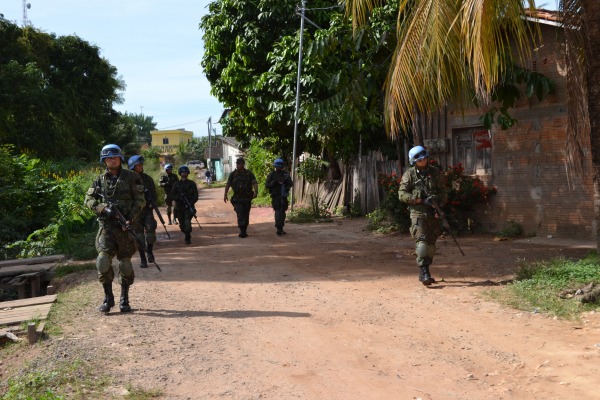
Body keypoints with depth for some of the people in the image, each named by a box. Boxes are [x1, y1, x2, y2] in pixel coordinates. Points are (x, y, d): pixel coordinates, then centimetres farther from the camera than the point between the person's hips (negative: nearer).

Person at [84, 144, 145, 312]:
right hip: (106, 225, 1)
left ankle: (124, 299, 18)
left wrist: (130, 218, -12)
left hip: (125, 225, -1)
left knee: (125, 263, 4)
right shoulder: (100, 179, 10)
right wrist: (104, 209, -11)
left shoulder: (131, 177, 3)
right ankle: (108, 297, 1)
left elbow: (140, 200, 0)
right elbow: (89, 199, 8)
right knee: (103, 261, -12)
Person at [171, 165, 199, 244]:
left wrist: (190, 203, -16)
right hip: (179, 207, 2)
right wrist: (179, 197, -16)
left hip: (189, 207, -2)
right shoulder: (177, 184, 8)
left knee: (187, 222, -19)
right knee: (182, 225, 7)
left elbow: (195, 196, 0)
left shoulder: (191, 183, 4)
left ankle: (187, 238, -11)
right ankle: (187, 235, 34)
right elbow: (172, 195, 4)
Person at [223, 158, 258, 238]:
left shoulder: (249, 174, 4)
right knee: (240, 214, -13)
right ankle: (242, 231, -13)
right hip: (237, 198, -1)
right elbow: (228, 184, 2)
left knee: (246, 215, 6)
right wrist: (225, 195, -9)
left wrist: (255, 192, -23)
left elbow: (255, 183, -5)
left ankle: (244, 231, 19)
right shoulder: (233, 174, 5)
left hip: (247, 198, 1)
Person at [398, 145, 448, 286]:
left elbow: (443, 192, 9)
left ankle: (424, 272, 20)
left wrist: (439, 205, -10)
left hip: (434, 213, 4)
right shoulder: (409, 174, 0)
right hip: (418, 213, -3)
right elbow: (402, 194, -6)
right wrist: (421, 200, -14)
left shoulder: (436, 172, 7)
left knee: (431, 243, 8)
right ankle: (424, 271, -17)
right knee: (421, 241, -15)